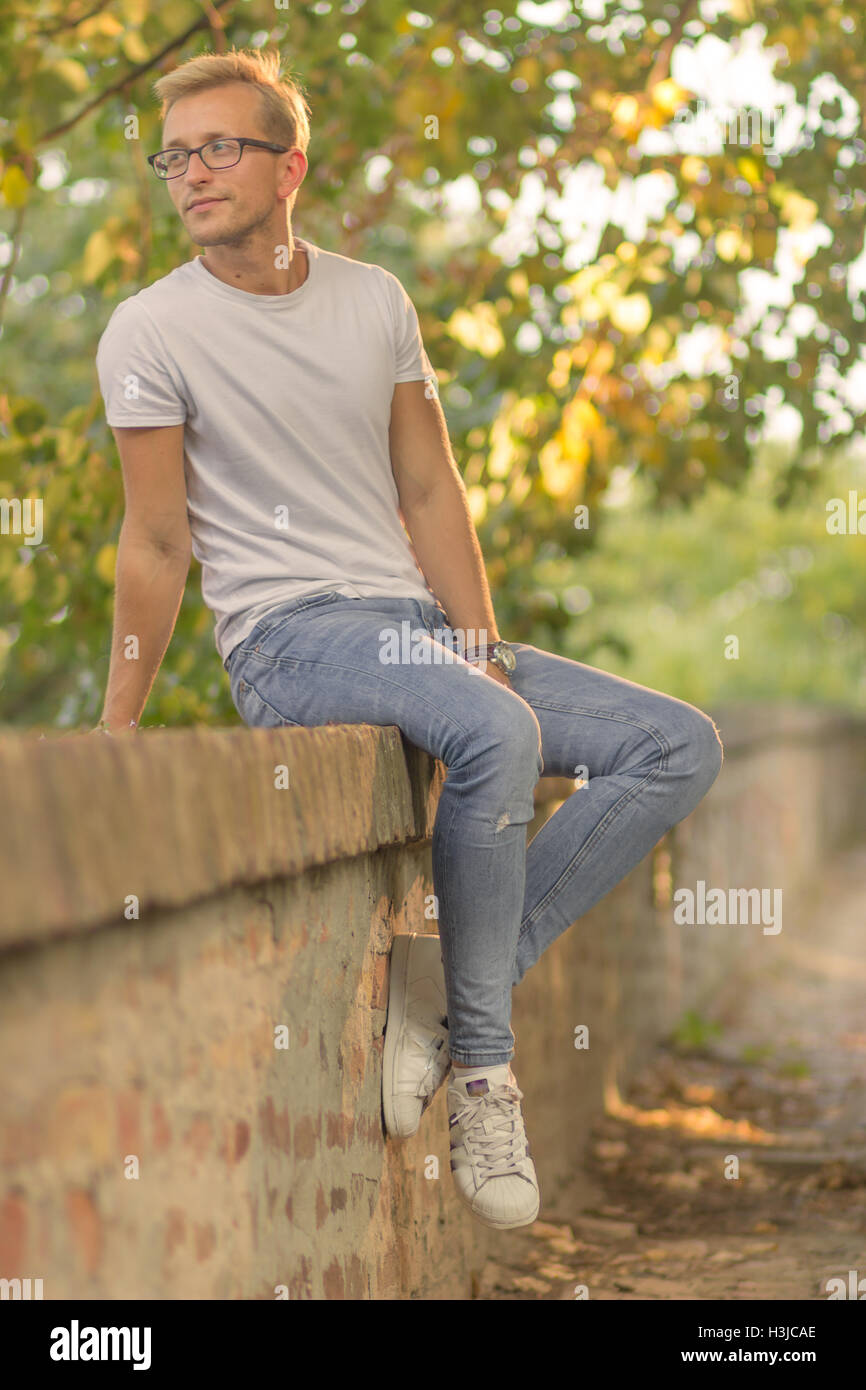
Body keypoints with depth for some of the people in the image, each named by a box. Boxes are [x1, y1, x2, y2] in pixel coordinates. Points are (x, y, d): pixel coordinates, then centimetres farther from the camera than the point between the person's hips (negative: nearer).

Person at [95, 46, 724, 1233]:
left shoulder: (375, 300, 11)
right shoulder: (150, 333, -3)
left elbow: (430, 492, 10)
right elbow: (158, 545, -1)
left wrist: (479, 643, -3)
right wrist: (117, 730, -4)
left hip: (417, 624, 7)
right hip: (286, 639, -6)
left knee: (679, 746, -6)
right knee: (494, 733, -36)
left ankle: (454, 981, -14)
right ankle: (481, 1062, -20)